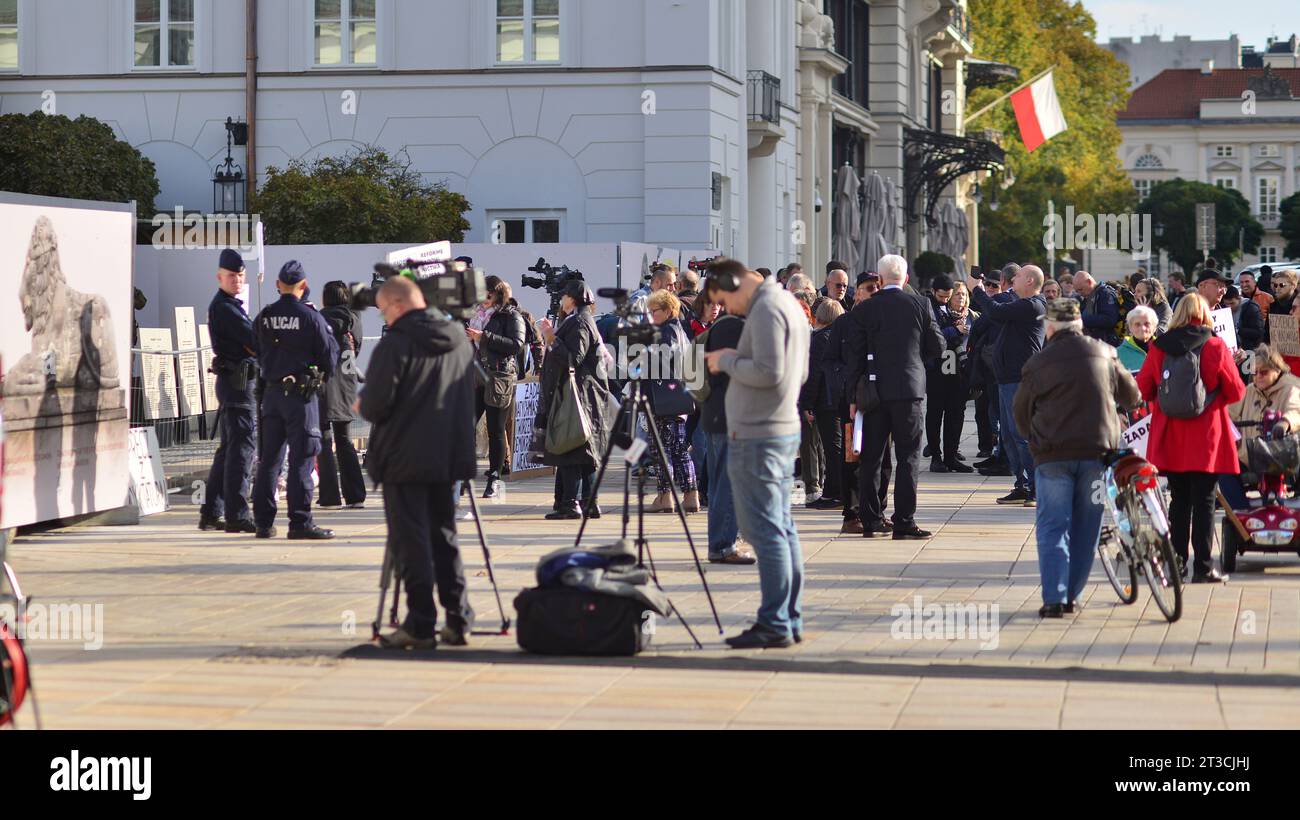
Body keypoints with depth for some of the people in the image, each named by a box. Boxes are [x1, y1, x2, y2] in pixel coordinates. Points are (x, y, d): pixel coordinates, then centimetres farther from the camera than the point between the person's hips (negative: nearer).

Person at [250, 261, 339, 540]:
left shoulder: (264, 317, 3)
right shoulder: (310, 317, -10)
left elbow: (259, 354, 12)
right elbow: (329, 356, -4)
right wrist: (322, 374, 15)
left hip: (271, 392, 5)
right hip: (301, 393, -5)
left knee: (269, 459, 10)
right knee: (302, 459, -3)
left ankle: (264, 522, 13)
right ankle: (300, 522, -6)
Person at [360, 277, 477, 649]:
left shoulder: (395, 345, -15)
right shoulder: (460, 341, 7)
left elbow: (375, 406, -18)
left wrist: (362, 406, 5)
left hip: (405, 460, -6)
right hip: (449, 458, 6)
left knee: (412, 544, -1)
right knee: (445, 538, 15)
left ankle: (420, 626, -3)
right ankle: (458, 620, 12)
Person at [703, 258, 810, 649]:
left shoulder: (766, 310, -14)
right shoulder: (788, 305, 17)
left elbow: (769, 373, -23)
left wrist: (727, 361, -9)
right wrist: (735, 361, 15)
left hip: (757, 438, -10)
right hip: (785, 430, 10)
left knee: (765, 530, -8)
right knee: (782, 529, 11)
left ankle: (774, 624, -8)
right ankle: (789, 620, 14)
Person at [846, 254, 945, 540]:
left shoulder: (863, 311, -2)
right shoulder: (920, 305, -3)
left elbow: (856, 355, -1)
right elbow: (937, 346, 3)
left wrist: (854, 396, 4)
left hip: (873, 390, 2)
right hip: (909, 388, -1)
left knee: (871, 458, 10)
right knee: (908, 457, 2)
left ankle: (870, 520, 12)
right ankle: (904, 522, -3)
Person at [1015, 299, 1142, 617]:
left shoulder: (1038, 363, 0)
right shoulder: (1103, 354, 6)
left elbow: (1021, 412, 7)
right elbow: (1131, 395, 16)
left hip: (1053, 454, -2)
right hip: (1097, 449, 2)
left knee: (1052, 527, 1)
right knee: (1085, 527, 11)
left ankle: (1054, 598, -8)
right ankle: (1071, 595, 14)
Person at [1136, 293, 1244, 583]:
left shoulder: (1159, 348, -3)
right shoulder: (1215, 347, -8)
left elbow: (1143, 388, 2)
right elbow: (1236, 392, -5)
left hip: (1170, 438, 3)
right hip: (1206, 438, -3)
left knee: (1179, 499, 12)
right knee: (1204, 500, 1)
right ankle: (1203, 567, -1)